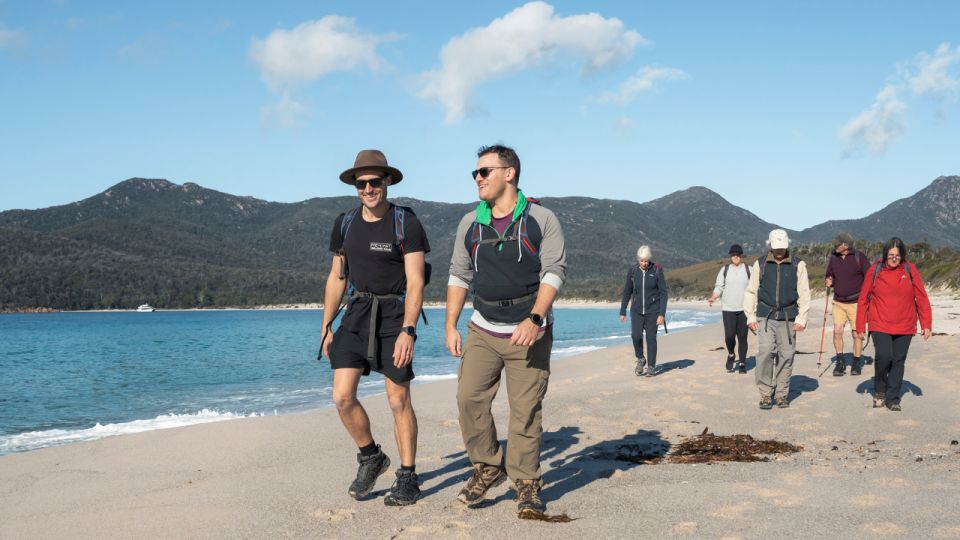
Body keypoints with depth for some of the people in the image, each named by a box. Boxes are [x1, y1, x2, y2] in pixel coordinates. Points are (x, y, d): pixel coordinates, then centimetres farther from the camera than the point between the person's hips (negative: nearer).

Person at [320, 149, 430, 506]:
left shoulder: (406, 223, -7)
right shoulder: (345, 224, 8)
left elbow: (415, 282, -11)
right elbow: (336, 277, 14)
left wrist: (408, 331, -20)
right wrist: (326, 327, 11)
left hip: (394, 315, -4)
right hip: (356, 314, 4)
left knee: (399, 400, 0)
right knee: (343, 396, -5)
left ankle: (408, 478, 14)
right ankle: (371, 457, 19)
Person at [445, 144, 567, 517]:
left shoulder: (541, 219, -3)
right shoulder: (470, 224, 9)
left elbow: (554, 271, -8)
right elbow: (459, 275, 12)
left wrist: (534, 320, -20)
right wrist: (451, 326, 4)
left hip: (529, 331, -3)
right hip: (483, 330, 4)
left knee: (526, 409, -2)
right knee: (469, 398, -7)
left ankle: (526, 484, 10)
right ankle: (487, 469, 11)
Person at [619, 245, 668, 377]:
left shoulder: (657, 270, -9)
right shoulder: (632, 270, -3)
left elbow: (664, 293, -8)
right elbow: (627, 292, 6)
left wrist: (662, 314, -15)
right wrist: (622, 312, 6)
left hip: (652, 310, -2)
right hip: (637, 310, 2)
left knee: (651, 338, -2)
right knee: (636, 335, -14)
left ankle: (651, 367, 11)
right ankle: (640, 360, 11)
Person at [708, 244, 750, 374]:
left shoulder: (748, 270, 6)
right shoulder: (724, 270, 7)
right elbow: (719, 287, 9)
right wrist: (713, 298, -9)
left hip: (744, 309, 0)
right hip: (728, 309, 0)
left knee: (742, 337, 1)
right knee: (729, 336, -9)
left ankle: (742, 363, 12)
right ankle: (731, 355, 19)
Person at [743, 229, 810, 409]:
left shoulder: (798, 265, 6)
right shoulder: (760, 265, 7)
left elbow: (804, 294, 6)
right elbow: (750, 291, 11)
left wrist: (801, 319, -2)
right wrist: (751, 317, 4)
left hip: (788, 318, 1)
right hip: (765, 317, 0)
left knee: (786, 356, 1)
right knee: (766, 353, -14)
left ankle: (782, 394, 14)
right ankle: (766, 393, -4)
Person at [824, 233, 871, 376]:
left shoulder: (859, 258, -8)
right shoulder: (834, 258, 4)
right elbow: (830, 276, 19)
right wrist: (829, 282, -4)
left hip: (856, 302, -3)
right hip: (838, 301, 3)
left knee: (856, 333, 4)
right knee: (837, 330, -8)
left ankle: (856, 363, 18)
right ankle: (840, 362, 5)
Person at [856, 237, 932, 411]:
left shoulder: (910, 270, -1)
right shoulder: (875, 270, -3)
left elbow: (921, 298, 3)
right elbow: (863, 300, 2)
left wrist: (926, 324, -1)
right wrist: (860, 326, 1)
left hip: (904, 327, 2)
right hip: (880, 325, -2)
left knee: (898, 361, 6)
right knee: (884, 356, -16)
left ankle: (893, 399, 19)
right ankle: (879, 391, 10)